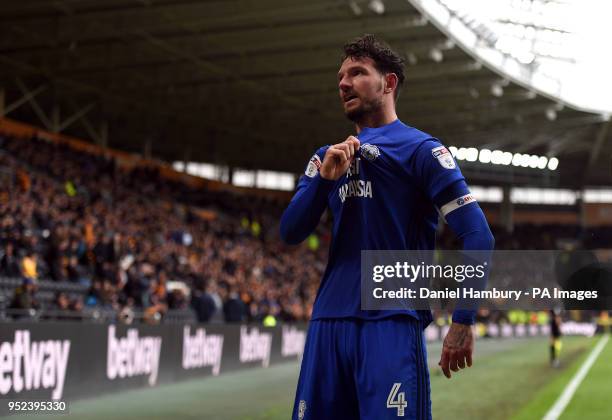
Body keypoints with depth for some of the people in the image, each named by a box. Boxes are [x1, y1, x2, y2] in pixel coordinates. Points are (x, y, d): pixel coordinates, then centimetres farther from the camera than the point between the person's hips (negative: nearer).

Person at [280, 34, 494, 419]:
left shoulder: (420, 148, -1)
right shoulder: (328, 157, 18)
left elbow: (477, 235, -7)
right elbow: (290, 233, 10)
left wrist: (463, 321, -12)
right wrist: (323, 179, -6)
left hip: (392, 324, -6)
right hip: (328, 322, 6)